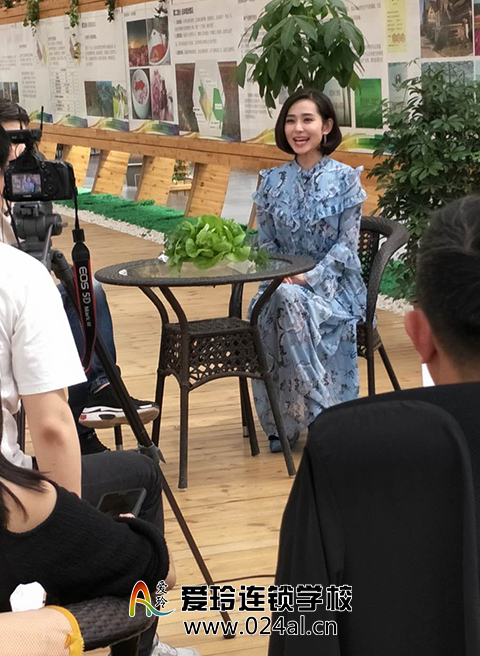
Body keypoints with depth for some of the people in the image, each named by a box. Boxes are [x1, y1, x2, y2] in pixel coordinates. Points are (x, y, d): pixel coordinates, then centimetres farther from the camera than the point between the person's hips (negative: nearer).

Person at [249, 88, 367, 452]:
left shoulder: (345, 179, -2)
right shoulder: (273, 181, 9)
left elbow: (347, 244, -7)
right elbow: (266, 242, 10)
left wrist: (309, 278, -19)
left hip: (332, 283, -3)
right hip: (284, 282, 3)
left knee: (289, 303, -36)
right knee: (266, 310, -32)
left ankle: (320, 415, -27)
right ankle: (280, 424, -20)